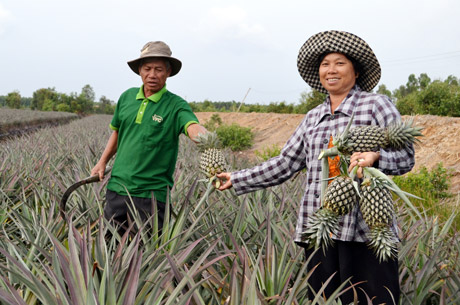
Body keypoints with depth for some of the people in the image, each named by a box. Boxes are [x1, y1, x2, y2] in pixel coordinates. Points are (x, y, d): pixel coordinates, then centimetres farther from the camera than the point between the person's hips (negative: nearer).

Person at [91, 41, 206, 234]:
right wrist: (102, 162, 18)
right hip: (117, 186, 5)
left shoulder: (176, 105, -9)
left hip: (151, 194, -4)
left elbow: (194, 128, -28)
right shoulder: (127, 97, 7)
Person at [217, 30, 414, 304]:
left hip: (364, 229, -5)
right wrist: (237, 180, 20)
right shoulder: (313, 118, 19)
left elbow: (406, 157, -1)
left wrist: (375, 156, -22)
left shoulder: (376, 104, 4)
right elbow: (285, 163, 20)